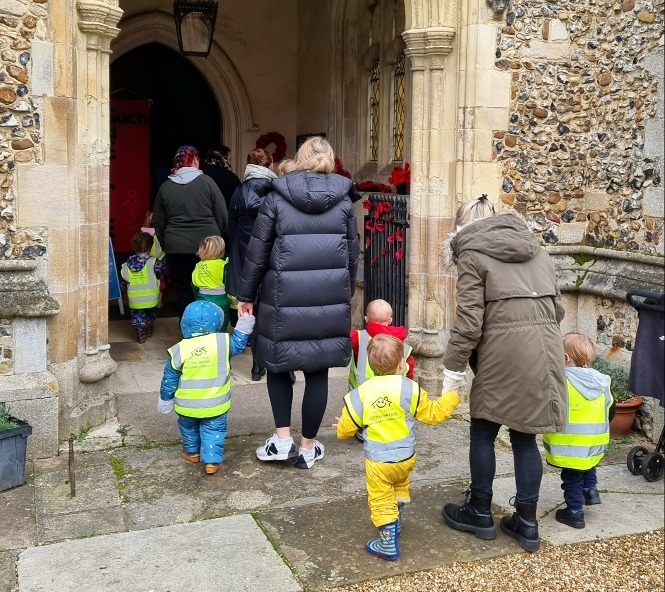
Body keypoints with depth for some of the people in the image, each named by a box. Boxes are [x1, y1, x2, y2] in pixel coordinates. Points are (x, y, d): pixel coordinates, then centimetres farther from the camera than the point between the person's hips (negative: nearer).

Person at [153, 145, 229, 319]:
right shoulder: (206, 182, -5)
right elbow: (222, 216, -3)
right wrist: (222, 238, 11)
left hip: (176, 248, 2)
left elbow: (159, 223, 9)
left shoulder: (165, 187, 3)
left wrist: (165, 245, 20)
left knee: (184, 291, 8)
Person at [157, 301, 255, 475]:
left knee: (189, 428, 25)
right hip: (215, 405, -1)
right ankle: (212, 461, 10)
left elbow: (169, 380, -4)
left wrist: (165, 401, 9)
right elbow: (238, 344, 5)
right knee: (214, 431, 13)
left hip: (187, 406, 1)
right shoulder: (223, 343, -16)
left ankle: (192, 452, 42)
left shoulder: (179, 350, -12)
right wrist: (245, 324, 15)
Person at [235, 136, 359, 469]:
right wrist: (346, 292, 23)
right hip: (330, 301, 2)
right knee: (317, 372, 10)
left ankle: (282, 439, 12)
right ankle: (308, 447, 19)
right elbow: (352, 254, 9)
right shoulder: (343, 201, 4)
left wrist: (246, 295, 8)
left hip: (285, 298, -2)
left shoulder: (276, 198, -2)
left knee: (278, 365, 16)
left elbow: (257, 252, -1)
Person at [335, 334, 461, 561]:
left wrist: (341, 427, 24)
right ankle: (395, 524, 43)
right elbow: (433, 414, -1)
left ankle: (388, 543, 9)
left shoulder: (360, 394, -9)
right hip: (406, 457, 3)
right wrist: (451, 396, 12)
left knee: (381, 501, 7)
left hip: (378, 461, -3)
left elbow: (346, 429, 0)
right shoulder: (409, 389, -11)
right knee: (400, 488, 30)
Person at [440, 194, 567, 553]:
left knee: (483, 432, 12)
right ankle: (527, 523, 20)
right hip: (546, 347, 6)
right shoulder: (535, 248, 18)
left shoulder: (473, 254, 0)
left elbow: (469, 321, -8)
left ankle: (480, 513, 24)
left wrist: (452, 369, -2)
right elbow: (557, 307, 17)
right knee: (524, 436, 14)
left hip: (505, 351, -6)